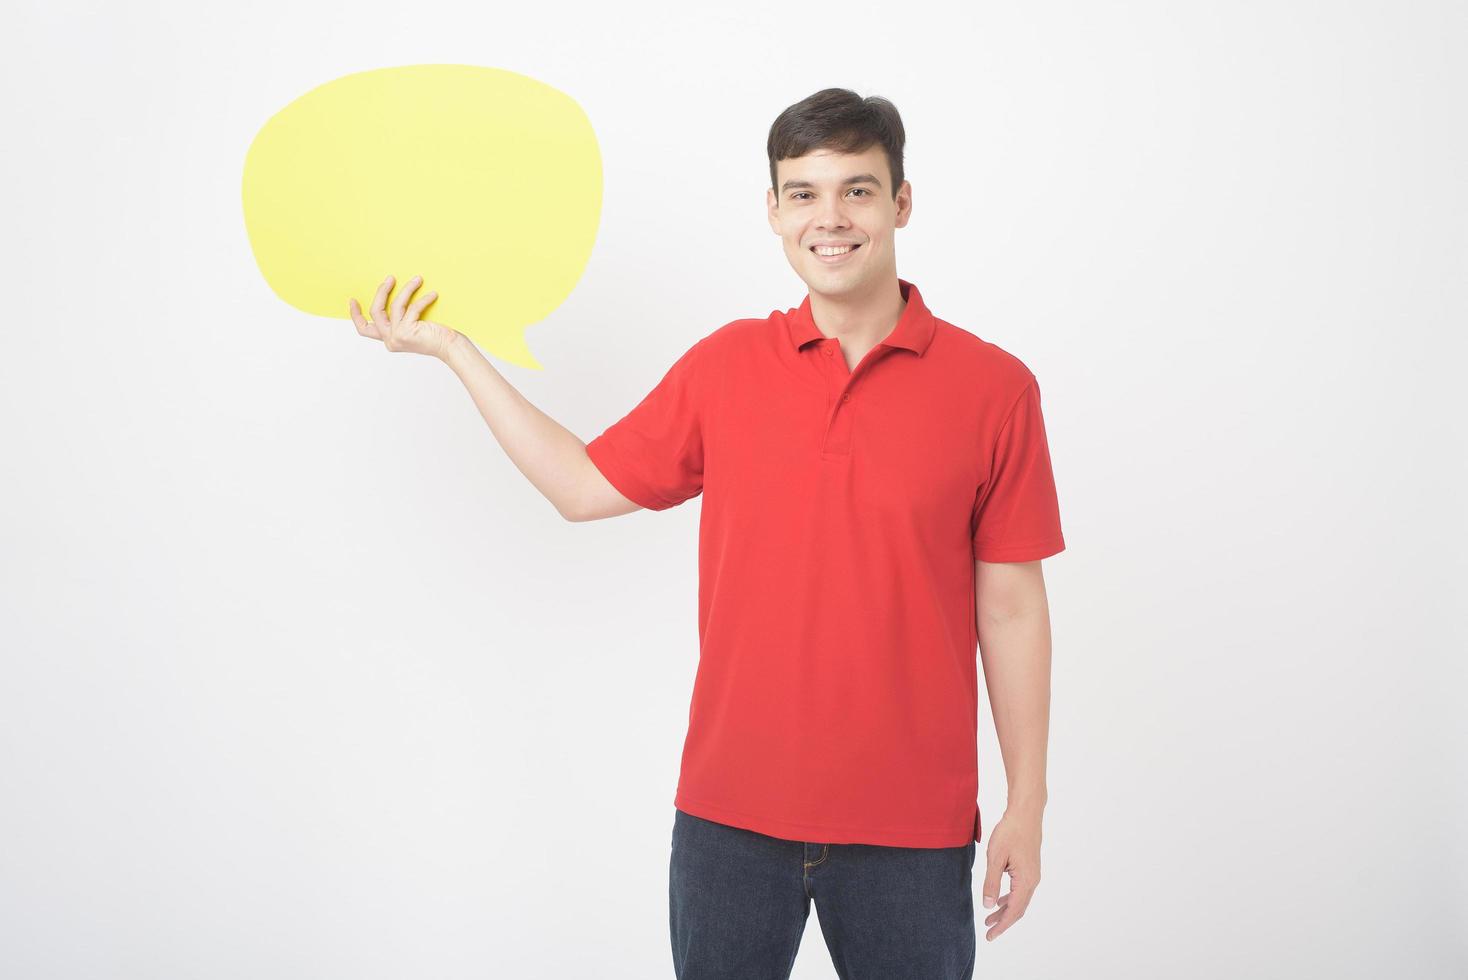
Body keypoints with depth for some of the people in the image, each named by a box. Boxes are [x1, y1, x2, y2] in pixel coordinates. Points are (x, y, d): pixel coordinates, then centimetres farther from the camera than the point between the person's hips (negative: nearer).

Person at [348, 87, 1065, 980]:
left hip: (912, 825, -2)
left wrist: (1027, 803, -2)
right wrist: (452, 348, 10)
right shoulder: (727, 365, 1)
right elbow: (585, 486, 10)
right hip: (731, 807, 2)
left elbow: (1011, 604, -2)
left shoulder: (994, 386, -5)